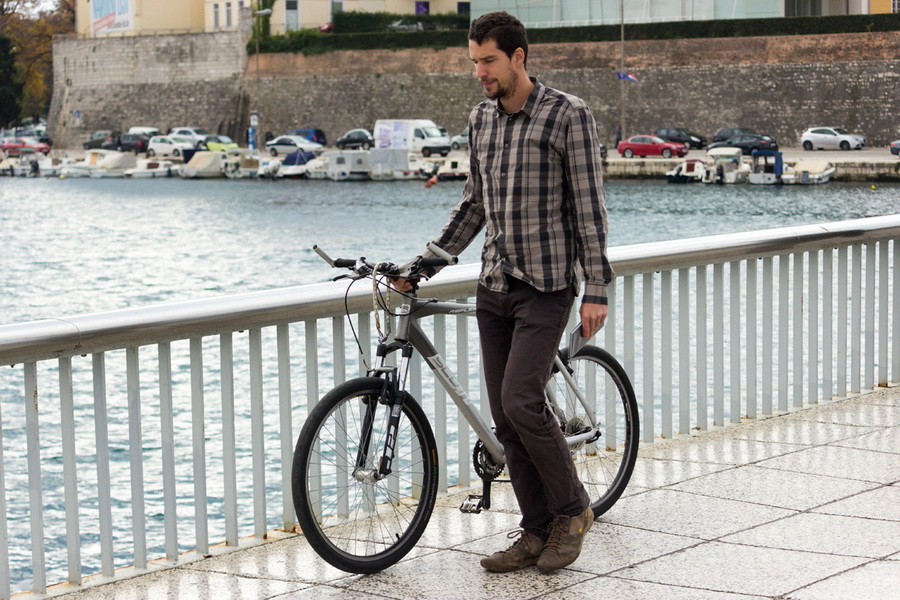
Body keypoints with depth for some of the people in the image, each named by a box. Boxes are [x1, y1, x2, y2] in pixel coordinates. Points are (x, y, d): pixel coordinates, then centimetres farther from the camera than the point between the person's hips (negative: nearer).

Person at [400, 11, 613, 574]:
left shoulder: (569, 115, -10)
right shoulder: (482, 118, 10)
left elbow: (589, 206, -10)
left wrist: (596, 289, -13)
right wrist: (430, 259, 14)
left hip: (546, 288, -7)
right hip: (494, 287, 7)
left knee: (521, 403, -16)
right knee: (506, 417, 5)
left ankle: (572, 508, 5)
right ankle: (538, 532, 14)